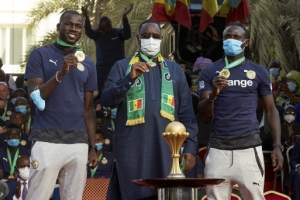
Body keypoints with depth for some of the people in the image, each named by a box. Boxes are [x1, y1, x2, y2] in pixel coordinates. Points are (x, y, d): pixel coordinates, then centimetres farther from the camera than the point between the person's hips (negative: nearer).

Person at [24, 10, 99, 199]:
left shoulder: (88, 63, 13)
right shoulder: (40, 55, 2)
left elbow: (88, 109, 14)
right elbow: (36, 96, -7)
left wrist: (93, 146, 11)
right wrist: (60, 73, -19)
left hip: (78, 141, 4)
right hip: (47, 138, -4)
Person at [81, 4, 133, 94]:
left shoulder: (118, 32, -5)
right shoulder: (97, 34, -2)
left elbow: (127, 34, -25)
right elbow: (88, 32, -21)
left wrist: (124, 17, -41)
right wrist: (87, 18, -42)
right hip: (101, 68, 2)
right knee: (97, 91, 2)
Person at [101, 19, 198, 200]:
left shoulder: (175, 70, 15)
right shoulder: (122, 67, 10)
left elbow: (187, 112, 11)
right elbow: (107, 100, -3)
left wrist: (190, 146, 2)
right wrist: (130, 78, -16)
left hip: (165, 150, 2)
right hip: (131, 150, -1)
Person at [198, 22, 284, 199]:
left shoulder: (259, 72, 8)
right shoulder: (210, 72, 8)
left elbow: (271, 110, 10)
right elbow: (203, 115, 4)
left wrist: (277, 146, 0)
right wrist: (213, 94, -17)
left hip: (249, 146, -1)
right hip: (218, 148, 1)